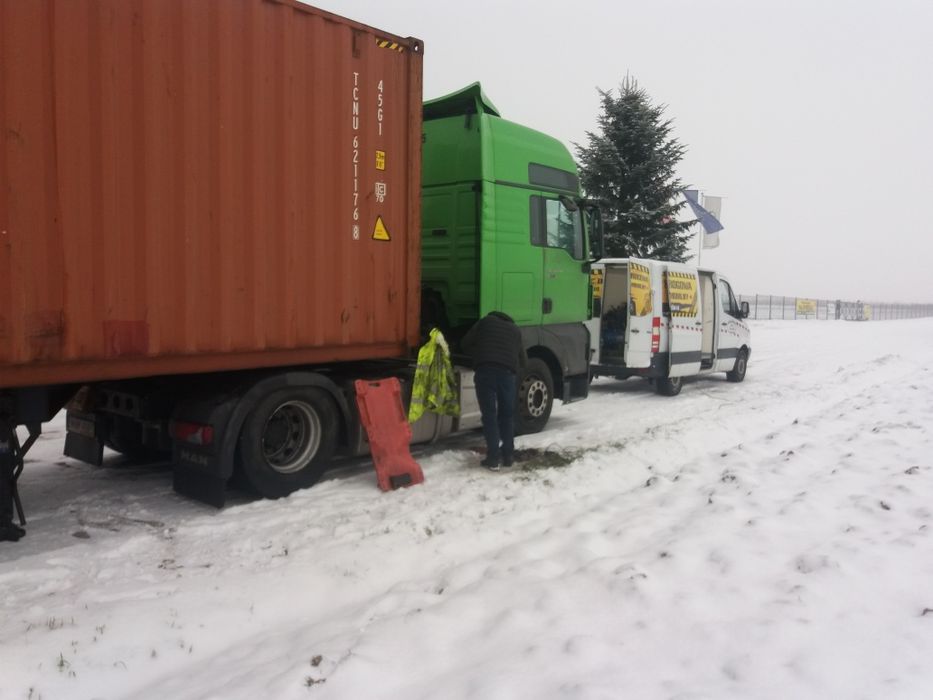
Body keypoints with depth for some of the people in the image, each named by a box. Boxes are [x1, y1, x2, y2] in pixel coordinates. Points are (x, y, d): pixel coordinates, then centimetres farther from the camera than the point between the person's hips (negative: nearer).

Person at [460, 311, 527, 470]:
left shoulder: (485, 321, 22)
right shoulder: (515, 330, 27)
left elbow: (465, 343, 17)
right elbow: (523, 362, 29)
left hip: (485, 370, -2)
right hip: (507, 372, 2)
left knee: (489, 415, 1)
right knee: (507, 414, 15)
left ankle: (493, 458, -3)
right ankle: (508, 456, 19)